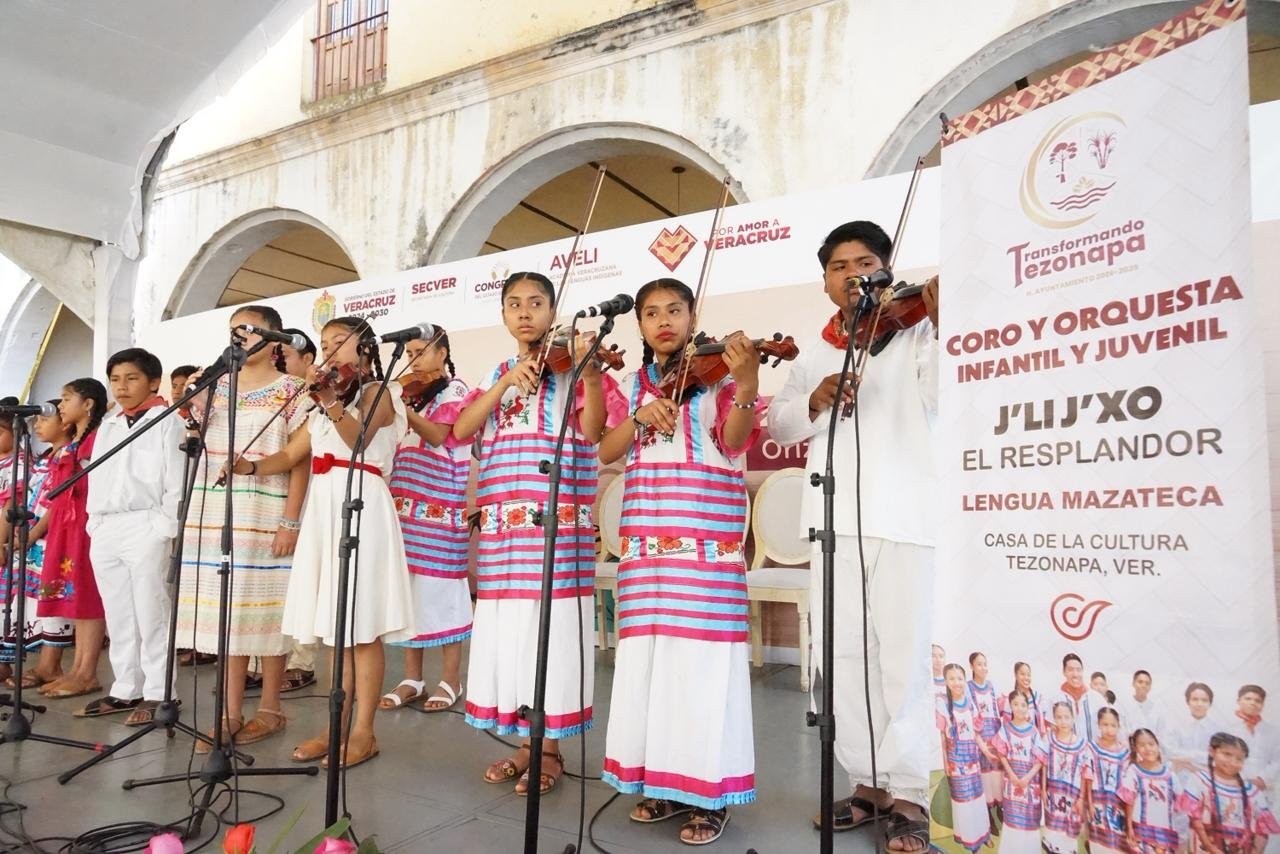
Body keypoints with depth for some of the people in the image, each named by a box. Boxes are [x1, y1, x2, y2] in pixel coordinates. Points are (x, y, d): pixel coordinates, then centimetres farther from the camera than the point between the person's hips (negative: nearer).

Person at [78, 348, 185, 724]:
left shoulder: (167, 421, -2)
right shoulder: (107, 427, 19)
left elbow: (176, 478, -8)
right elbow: (97, 478, 19)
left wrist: (168, 527, -13)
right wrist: (94, 523, 10)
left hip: (147, 527, -7)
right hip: (104, 530, 7)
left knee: (151, 614, -3)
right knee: (118, 616, 12)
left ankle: (157, 694, 4)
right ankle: (126, 689, 21)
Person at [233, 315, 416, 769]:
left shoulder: (377, 393, 1)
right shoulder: (322, 407, 22)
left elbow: (358, 440, -17)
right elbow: (288, 456, 14)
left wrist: (331, 403, -30)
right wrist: (248, 466, -3)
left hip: (361, 506, -7)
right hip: (323, 509, 8)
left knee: (361, 626, -5)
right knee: (337, 628, 10)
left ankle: (364, 732, 2)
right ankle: (339, 726, 19)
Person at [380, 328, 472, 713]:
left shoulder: (454, 389, 1)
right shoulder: (412, 392, 20)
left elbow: (437, 436, -14)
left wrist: (401, 408, -25)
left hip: (440, 504, -6)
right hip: (407, 502, 6)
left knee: (441, 581, -4)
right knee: (409, 584, 6)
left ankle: (451, 679, 5)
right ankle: (412, 678, 14)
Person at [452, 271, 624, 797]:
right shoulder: (496, 376, 16)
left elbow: (592, 430, -14)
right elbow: (460, 431, 0)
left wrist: (590, 375, -30)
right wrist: (506, 381, -11)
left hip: (558, 521, -5)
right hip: (503, 522, 5)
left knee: (555, 629, -1)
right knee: (509, 628, 9)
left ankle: (551, 748, 14)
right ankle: (525, 741, 24)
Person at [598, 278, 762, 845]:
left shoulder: (717, 372, 4)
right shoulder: (632, 385, 15)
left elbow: (735, 441, -11)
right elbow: (604, 452, 6)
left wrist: (747, 386, -28)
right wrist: (640, 418, -11)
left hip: (708, 529, -4)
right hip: (646, 529, 4)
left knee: (703, 653, -5)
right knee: (649, 652, 7)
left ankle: (709, 790, 7)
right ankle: (662, 780, 21)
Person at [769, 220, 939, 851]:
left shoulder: (916, 335, 7)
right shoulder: (814, 353, 17)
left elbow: (940, 396, -10)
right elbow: (780, 425, 10)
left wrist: (942, 328, -24)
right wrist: (815, 399, -9)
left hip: (908, 516, -4)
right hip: (836, 520, 4)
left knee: (907, 656, -2)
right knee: (841, 654, 8)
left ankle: (910, 794, 13)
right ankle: (869, 781, 23)